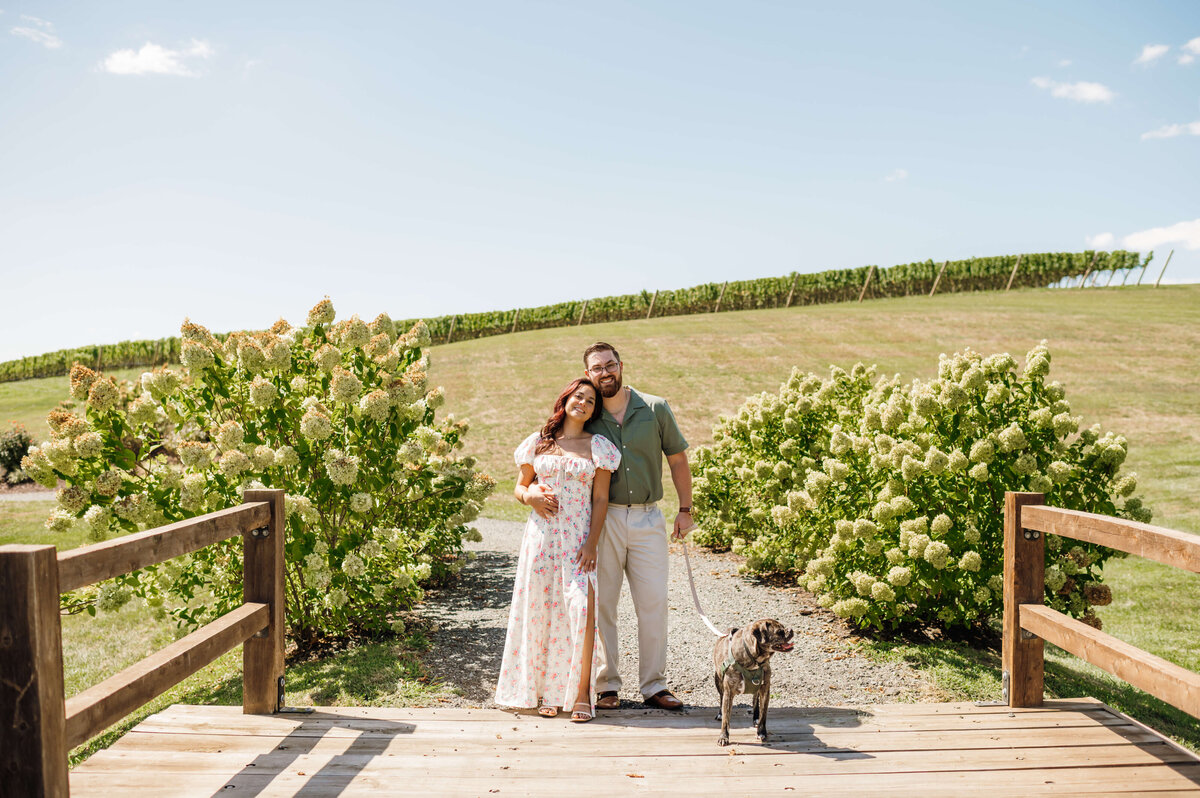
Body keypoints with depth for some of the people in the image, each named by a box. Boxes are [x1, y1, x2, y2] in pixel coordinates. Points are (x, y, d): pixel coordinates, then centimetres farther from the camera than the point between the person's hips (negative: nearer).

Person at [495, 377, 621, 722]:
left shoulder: (598, 446, 5)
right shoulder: (537, 443, 11)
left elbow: (600, 500, 1)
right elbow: (519, 487, 17)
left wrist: (591, 543, -8)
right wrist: (530, 495, -7)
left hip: (578, 538, -2)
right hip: (541, 535, 2)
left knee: (581, 609, -13)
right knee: (540, 609, 2)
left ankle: (581, 693, -3)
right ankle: (547, 690, 17)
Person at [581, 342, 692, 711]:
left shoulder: (655, 409, 2)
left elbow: (677, 459, 10)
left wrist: (685, 509, 8)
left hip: (648, 518, 1)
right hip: (603, 518, 0)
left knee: (654, 602, 2)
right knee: (601, 602, 3)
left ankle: (654, 684, 14)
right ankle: (606, 685, 16)